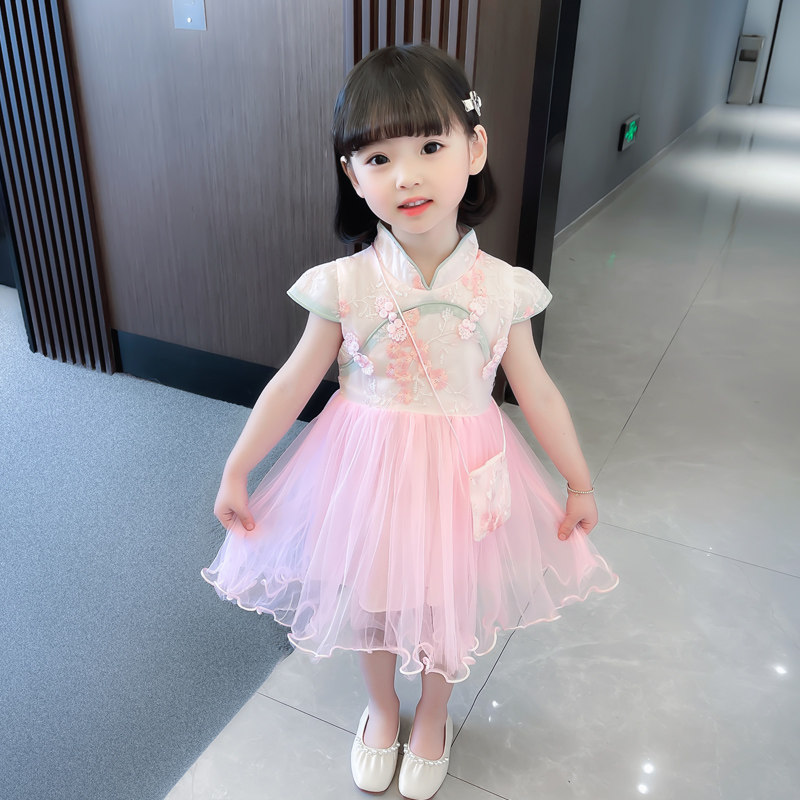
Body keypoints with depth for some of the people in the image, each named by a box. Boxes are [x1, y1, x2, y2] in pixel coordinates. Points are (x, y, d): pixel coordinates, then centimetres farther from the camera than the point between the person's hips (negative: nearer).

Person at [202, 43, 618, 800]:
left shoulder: (501, 286, -14)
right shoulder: (344, 284, -16)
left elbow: (536, 392, -3)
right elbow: (292, 385, -5)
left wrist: (579, 482, 5)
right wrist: (236, 471, 1)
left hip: (462, 476, 0)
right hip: (366, 471, 0)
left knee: (447, 605, 20)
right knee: (371, 598, 21)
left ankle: (432, 715, 52)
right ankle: (381, 708, 53)